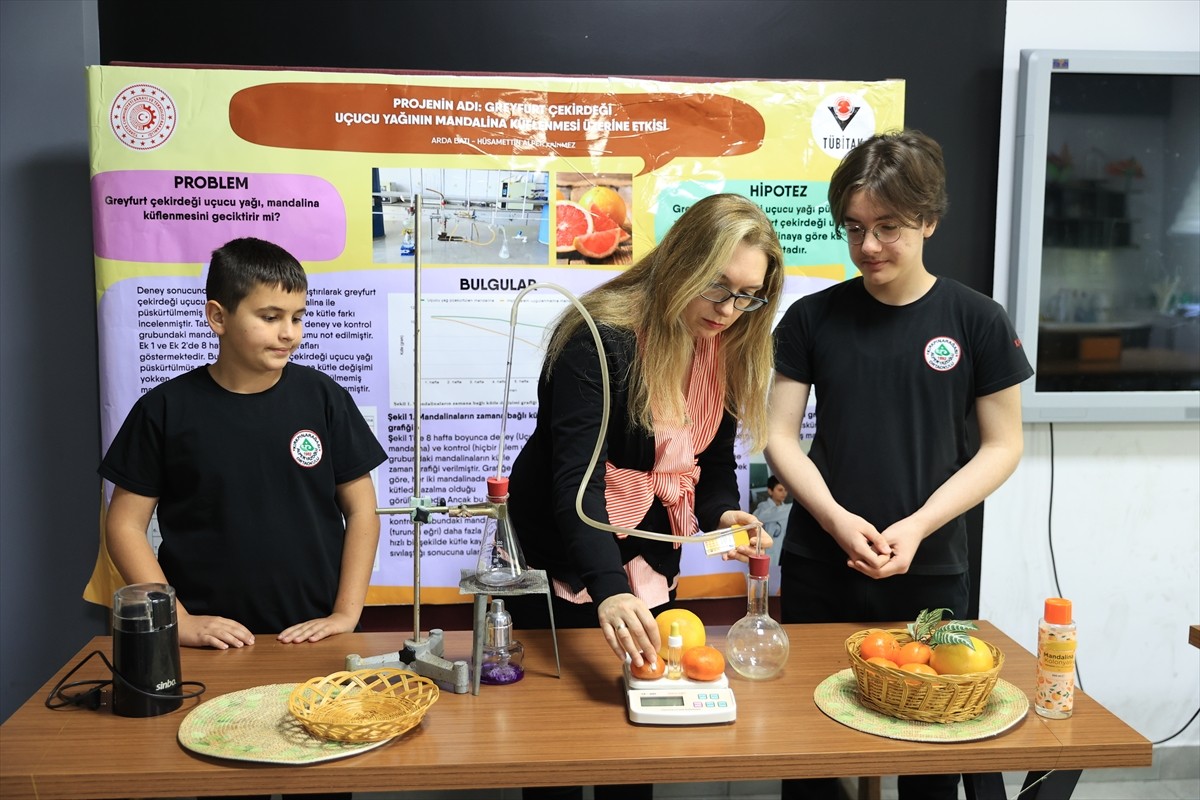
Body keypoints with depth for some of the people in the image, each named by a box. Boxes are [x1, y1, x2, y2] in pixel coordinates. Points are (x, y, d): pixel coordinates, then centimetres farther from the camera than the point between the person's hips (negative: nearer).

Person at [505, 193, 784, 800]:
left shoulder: (730, 350, -3)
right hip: (562, 565, -6)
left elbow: (715, 459, 4)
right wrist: (609, 590, -45)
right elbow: (577, 475, -33)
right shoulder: (598, 338, -25)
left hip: (649, 569, 6)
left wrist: (723, 514, -18)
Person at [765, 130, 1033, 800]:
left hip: (931, 572, 0)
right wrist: (837, 519, -13)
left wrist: (918, 527, -12)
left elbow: (1003, 445, 0)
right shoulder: (813, 318, 0)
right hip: (820, 568, 1)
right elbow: (781, 435, 1)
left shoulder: (977, 321, -3)